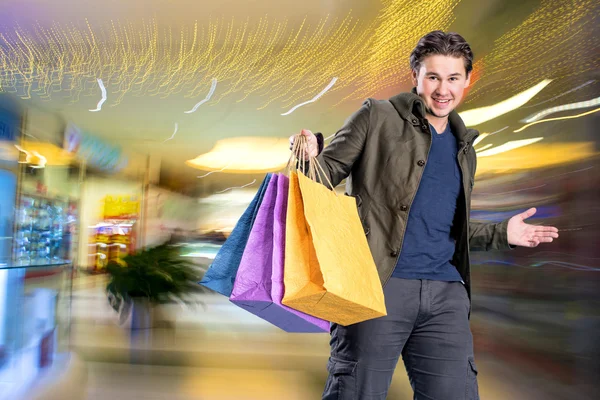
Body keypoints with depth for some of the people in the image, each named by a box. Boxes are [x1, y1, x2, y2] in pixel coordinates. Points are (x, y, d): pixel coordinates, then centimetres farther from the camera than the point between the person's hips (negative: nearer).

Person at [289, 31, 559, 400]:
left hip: (446, 292, 5)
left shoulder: (464, 149, 20)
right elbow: (329, 171, -1)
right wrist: (310, 157, -22)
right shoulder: (378, 117, 3)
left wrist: (502, 234, 18)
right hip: (378, 284, -5)